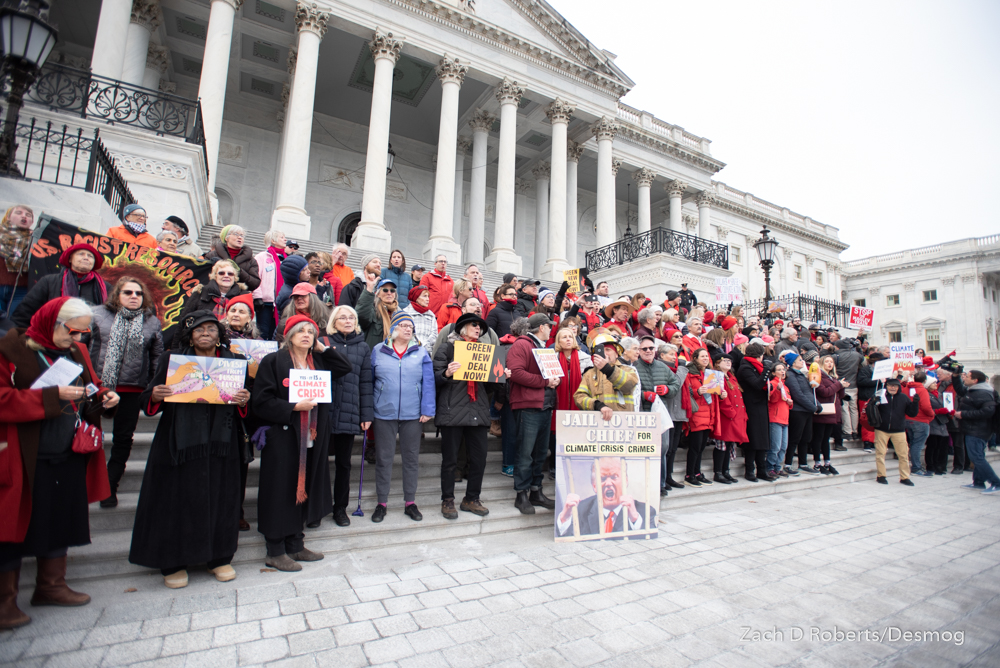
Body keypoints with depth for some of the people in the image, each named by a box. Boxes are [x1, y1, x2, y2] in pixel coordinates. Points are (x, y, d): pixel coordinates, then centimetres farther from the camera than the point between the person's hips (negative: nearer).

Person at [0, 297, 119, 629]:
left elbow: (92, 389, 17)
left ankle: (51, 585, 32)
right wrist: (52, 396, -24)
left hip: (70, 456, 6)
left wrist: (104, 398, -4)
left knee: (61, 520, 16)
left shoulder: (76, 352, 8)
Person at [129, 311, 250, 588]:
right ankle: (173, 562, 23)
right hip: (180, 444, -1)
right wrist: (155, 395, -19)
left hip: (219, 445, 1)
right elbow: (148, 401, 3)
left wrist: (243, 401, -12)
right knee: (178, 500, 4)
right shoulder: (171, 361, 3)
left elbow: (241, 405, 10)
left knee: (219, 499, 7)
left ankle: (219, 557, 23)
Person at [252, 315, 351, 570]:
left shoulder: (319, 361, 13)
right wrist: (294, 407, -18)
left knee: (303, 488, 12)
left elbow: (346, 367, 4)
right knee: (282, 490, 1)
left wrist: (323, 348, 3)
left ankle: (295, 545, 26)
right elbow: (262, 401, -10)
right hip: (283, 436, -6)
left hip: (312, 437, 6)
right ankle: (275, 551, 15)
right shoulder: (273, 361, -5)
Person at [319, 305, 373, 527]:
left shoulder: (363, 347, 8)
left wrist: (367, 414, 2)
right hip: (324, 410, -1)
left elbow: (366, 382, 6)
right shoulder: (323, 343, 4)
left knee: (344, 462, 11)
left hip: (349, 413, 1)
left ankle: (340, 507, 25)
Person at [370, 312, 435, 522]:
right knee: (383, 458, 8)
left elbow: (428, 383, 0)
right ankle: (381, 503, 23)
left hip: (412, 415, 1)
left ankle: (410, 502, 24)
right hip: (384, 413, -1)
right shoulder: (378, 351, 3)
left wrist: (427, 410, -7)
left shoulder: (421, 352, 3)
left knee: (411, 458, 10)